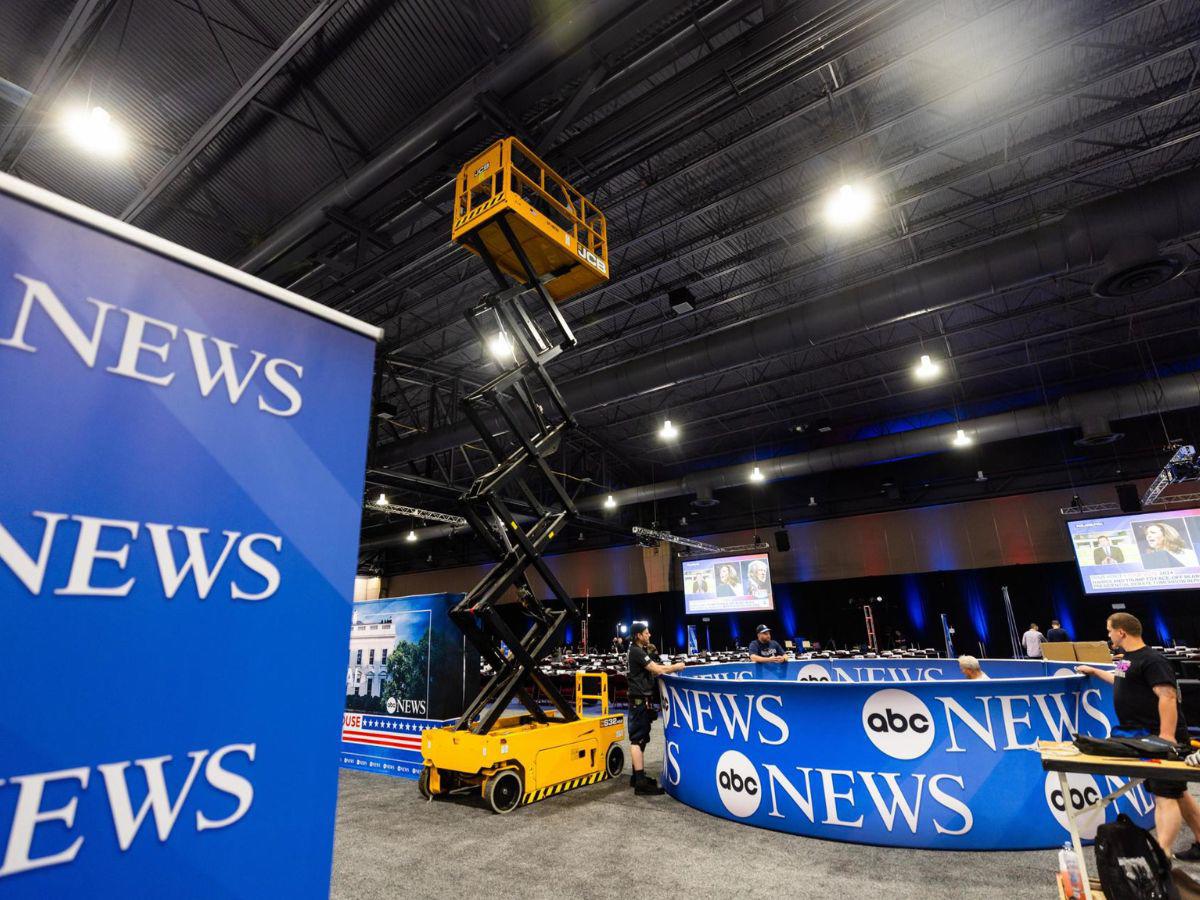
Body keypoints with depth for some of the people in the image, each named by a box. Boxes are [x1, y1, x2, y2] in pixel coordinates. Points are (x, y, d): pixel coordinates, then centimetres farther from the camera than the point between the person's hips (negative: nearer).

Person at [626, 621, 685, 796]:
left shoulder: (640, 651, 18)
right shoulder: (636, 652, -17)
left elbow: (652, 670, 15)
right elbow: (657, 670, -21)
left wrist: (671, 668, 2)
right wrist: (676, 667, -7)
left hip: (643, 699, 11)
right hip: (639, 699, -11)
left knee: (641, 738, 14)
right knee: (637, 739, -11)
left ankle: (637, 775, 22)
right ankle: (640, 782, -13)